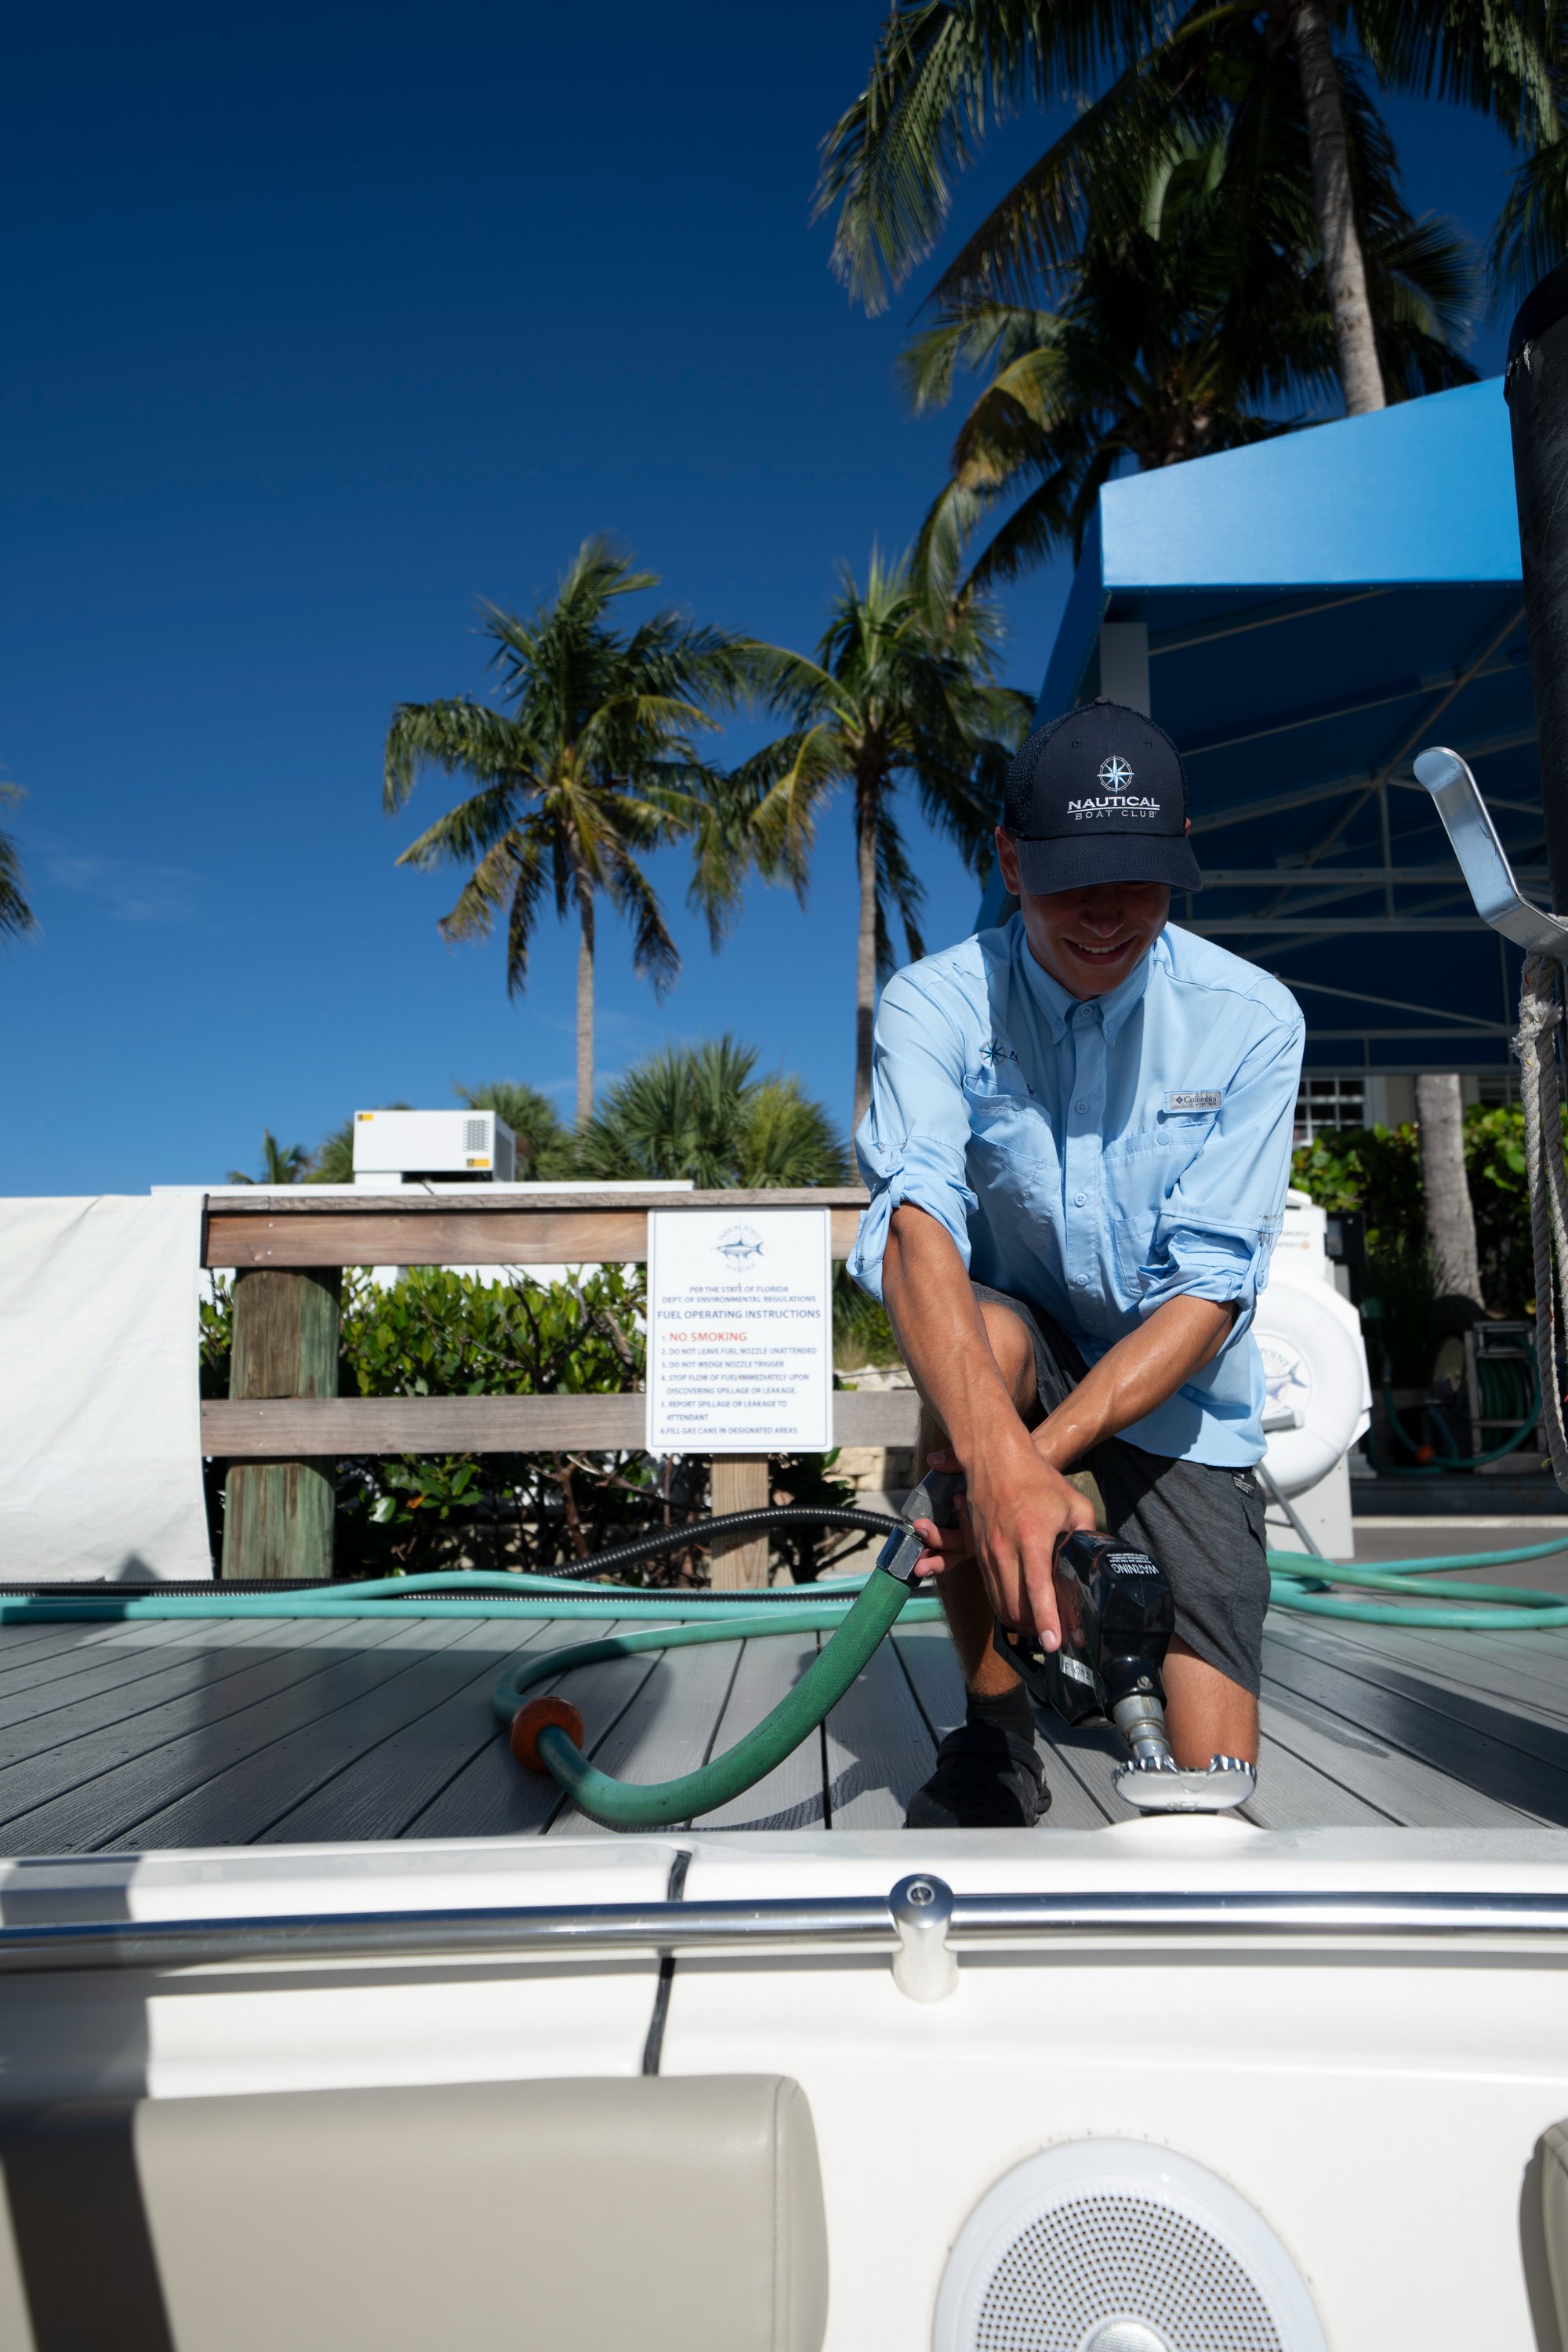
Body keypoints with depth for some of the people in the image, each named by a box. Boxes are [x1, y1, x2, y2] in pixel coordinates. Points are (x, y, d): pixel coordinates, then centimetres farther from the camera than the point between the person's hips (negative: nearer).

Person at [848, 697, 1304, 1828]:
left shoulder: (1251, 1018, -16)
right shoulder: (936, 1003, -18)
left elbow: (1210, 1286, -22)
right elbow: (914, 1224, -35)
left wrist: (1041, 1452, -36)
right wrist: (997, 1461, -53)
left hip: (1178, 1396, 0)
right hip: (1018, 1348, 1)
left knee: (1210, 1790, -14)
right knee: (979, 1335, -38)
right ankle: (996, 1737, -18)